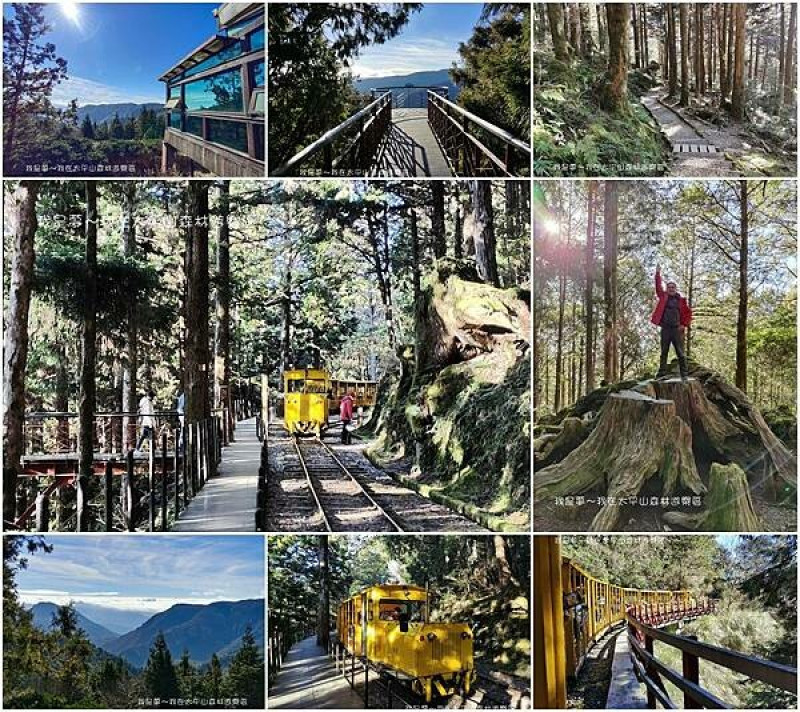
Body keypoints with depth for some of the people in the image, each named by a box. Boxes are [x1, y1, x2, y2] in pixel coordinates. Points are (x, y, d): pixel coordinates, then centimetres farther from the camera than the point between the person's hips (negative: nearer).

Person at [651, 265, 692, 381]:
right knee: (664, 352, 3)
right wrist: (658, 274, -6)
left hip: (677, 329, -1)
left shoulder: (681, 300, 7)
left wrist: (684, 325, 1)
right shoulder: (663, 297, 9)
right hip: (665, 329, 1)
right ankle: (661, 373, 5)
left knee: (680, 353, 0)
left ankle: (684, 374, 3)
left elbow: (688, 313, 10)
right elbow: (658, 287, 0)